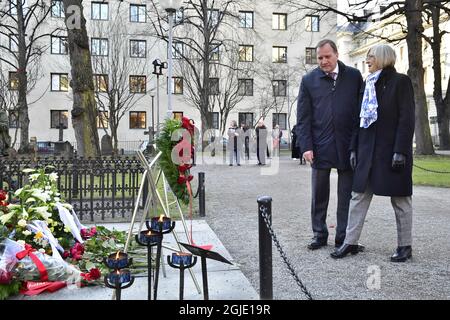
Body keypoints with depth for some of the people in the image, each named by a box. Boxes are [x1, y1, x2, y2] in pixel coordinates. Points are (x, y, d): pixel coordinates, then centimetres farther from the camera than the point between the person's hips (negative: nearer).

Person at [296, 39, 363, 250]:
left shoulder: (353, 76, 5)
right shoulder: (309, 80, 5)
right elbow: (303, 117, 2)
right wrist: (306, 146, -6)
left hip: (348, 146, 0)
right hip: (320, 146, 0)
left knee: (347, 194, 7)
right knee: (319, 195, 7)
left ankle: (344, 238, 18)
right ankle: (319, 235, 20)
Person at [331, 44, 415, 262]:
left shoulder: (400, 81, -4)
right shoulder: (368, 84, 14)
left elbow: (407, 119, -10)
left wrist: (400, 150, -17)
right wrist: (354, 148, 9)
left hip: (392, 150, -6)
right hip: (368, 151, 6)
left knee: (400, 199, 5)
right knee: (358, 196, 5)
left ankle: (405, 246, 16)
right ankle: (350, 242, 11)